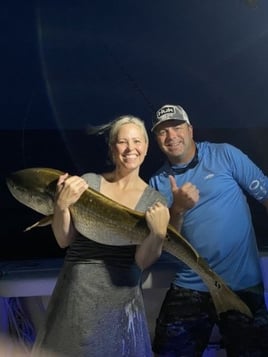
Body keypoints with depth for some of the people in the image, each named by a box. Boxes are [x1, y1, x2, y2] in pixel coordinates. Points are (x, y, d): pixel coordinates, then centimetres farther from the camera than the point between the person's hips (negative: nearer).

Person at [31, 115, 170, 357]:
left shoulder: (154, 200, -1)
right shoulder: (89, 182, 0)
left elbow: (142, 262, -7)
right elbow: (64, 240, -1)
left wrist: (158, 233, -26)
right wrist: (62, 205, -18)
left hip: (120, 298, 0)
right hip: (74, 293, 1)